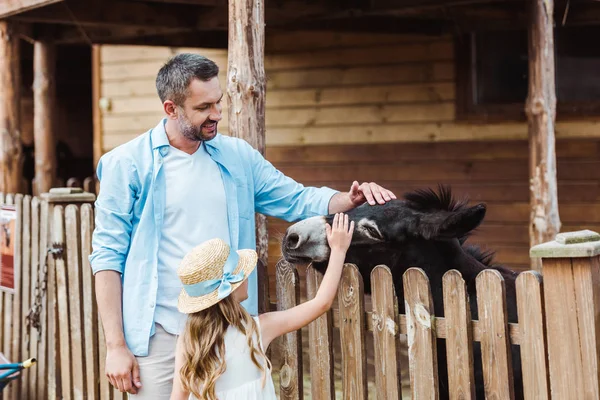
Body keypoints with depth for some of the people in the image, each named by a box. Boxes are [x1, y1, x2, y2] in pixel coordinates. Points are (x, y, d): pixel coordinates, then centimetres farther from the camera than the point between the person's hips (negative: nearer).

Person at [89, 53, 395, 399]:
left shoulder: (237, 156, 7)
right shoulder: (128, 163, -5)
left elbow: (297, 199, 10)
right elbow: (109, 255, -5)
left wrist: (350, 199, -11)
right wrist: (116, 345, -9)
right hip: (161, 337, -3)